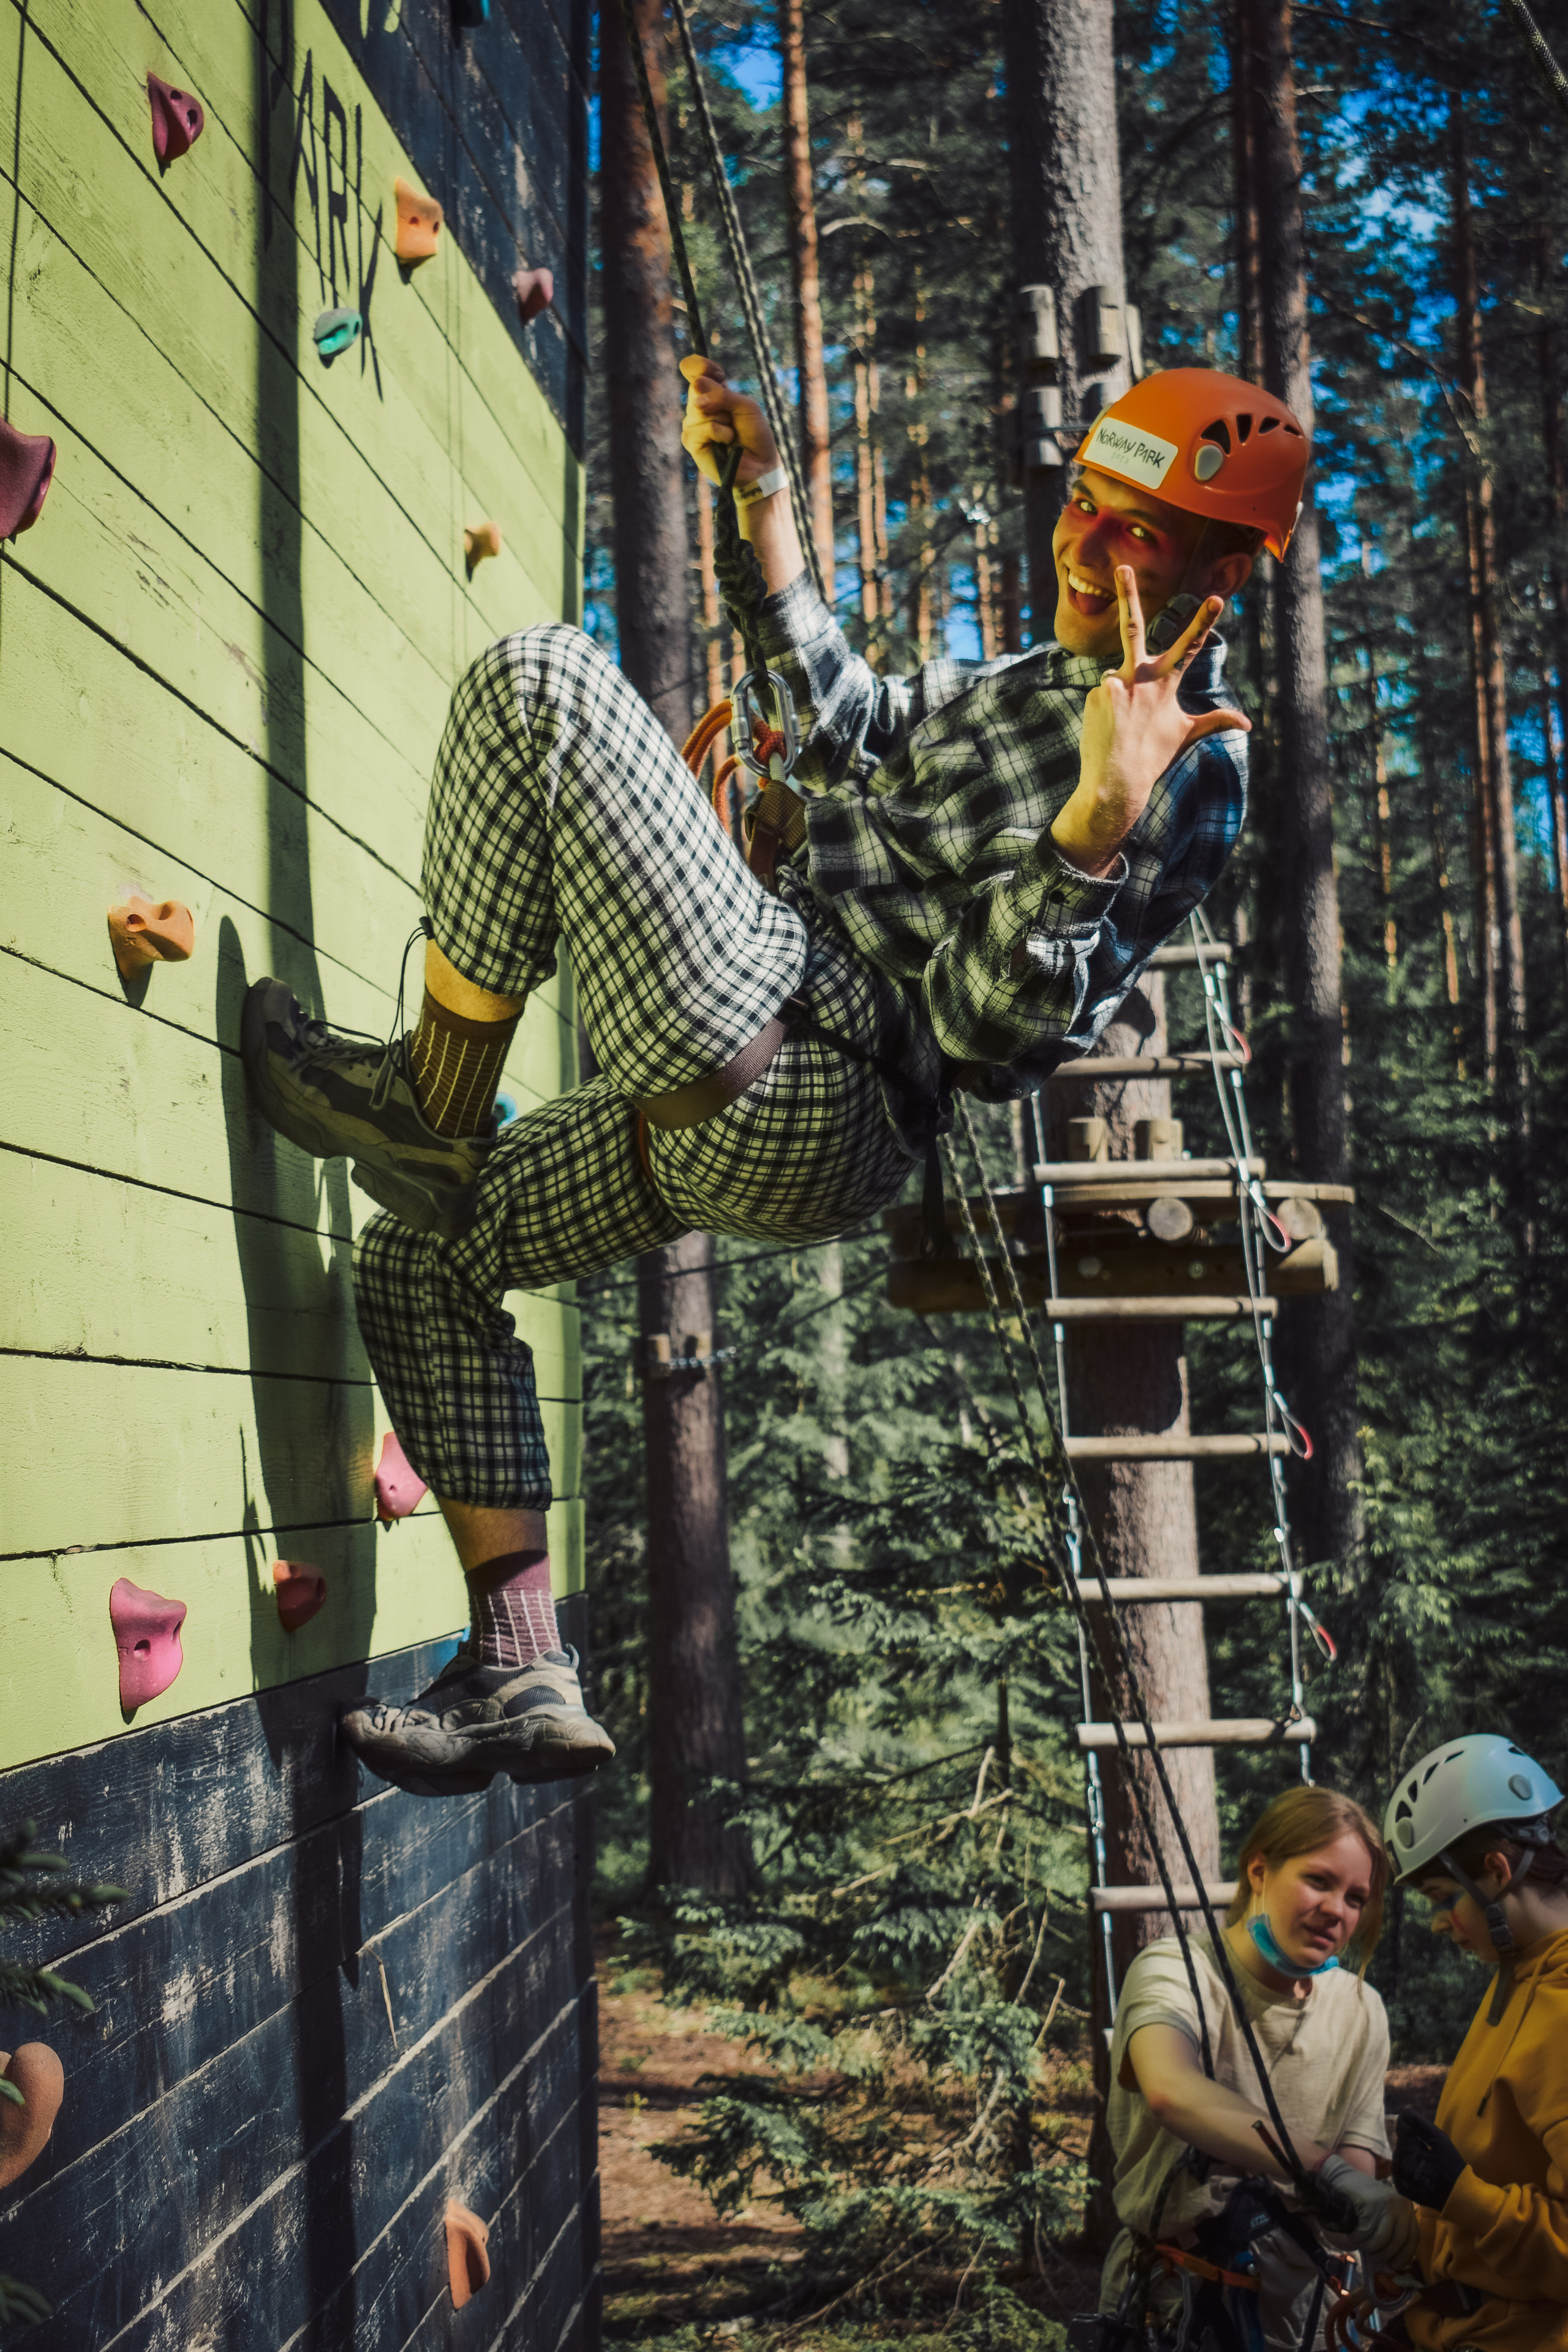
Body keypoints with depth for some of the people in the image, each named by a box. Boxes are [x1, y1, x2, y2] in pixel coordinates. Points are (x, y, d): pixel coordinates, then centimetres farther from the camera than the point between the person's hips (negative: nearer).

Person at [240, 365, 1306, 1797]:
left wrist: (1098, 821, -34)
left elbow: (993, 1034, -20)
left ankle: (427, 1117, -5)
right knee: (417, 1271, 19)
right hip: (748, 1124, 10)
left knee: (543, 685, -16)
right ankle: (524, 1681, 16)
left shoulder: (1186, 767, -10)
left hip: (800, 1091, -10)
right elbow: (853, 731, 37)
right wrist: (763, 495, 35)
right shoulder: (1039, 684, 20)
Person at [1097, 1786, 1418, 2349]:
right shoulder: (1174, 1970, -14)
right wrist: (1329, 2171, -44)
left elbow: (1359, 2167, -6)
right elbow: (1172, 2091, -37)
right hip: (1167, 2306, -4)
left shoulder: (1360, 2012, 3)